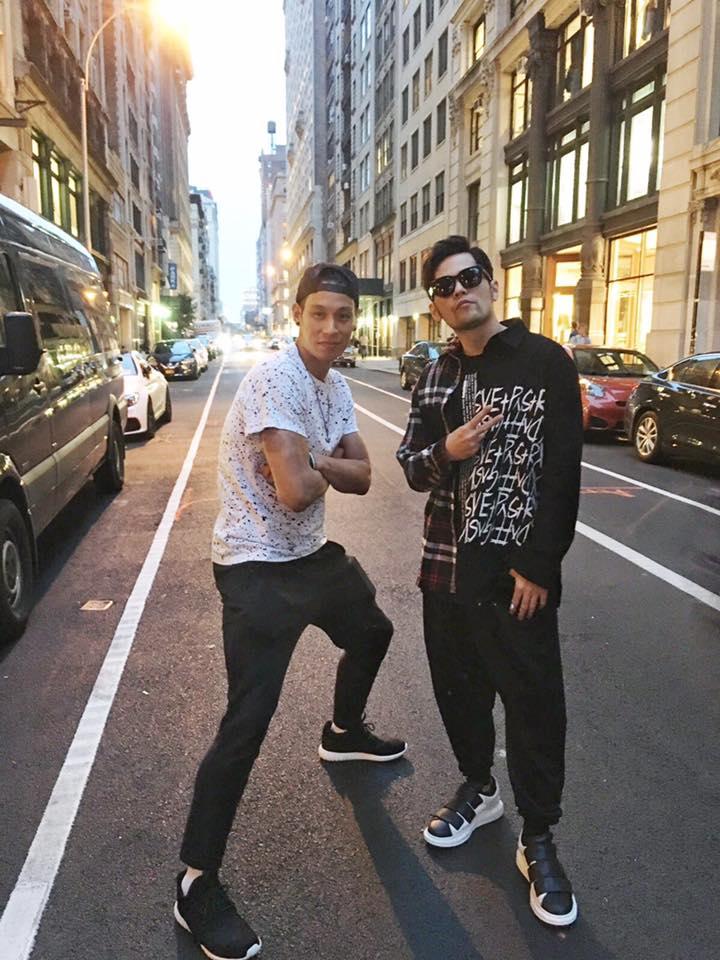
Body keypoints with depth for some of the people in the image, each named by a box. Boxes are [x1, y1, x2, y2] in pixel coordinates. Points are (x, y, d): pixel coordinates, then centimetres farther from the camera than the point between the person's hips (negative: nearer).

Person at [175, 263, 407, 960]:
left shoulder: (334, 384, 7)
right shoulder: (276, 380, -22)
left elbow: (360, 476, 3)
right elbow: (295, 491, -29)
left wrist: (314, 461, -16)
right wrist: (326, 469, -7)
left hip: (311, 554, 10)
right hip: (257, 567, -9)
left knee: (370, 632, 28)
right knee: (247, 723, -11)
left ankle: (342, 731, 56)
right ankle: (196, 884, 4)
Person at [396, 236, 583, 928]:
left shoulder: (544, 361, -8)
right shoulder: (436, 376, 9)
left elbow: (562, 472, -11)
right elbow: (412, 465, 11)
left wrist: (539, 567, -14)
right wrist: (444, 450, -13)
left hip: (516, 569, -5)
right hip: (445, 563, 6)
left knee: (533, 701, 4)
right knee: (457, 686, 17)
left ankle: (538, 842, 23)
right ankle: (478, 788, 41)